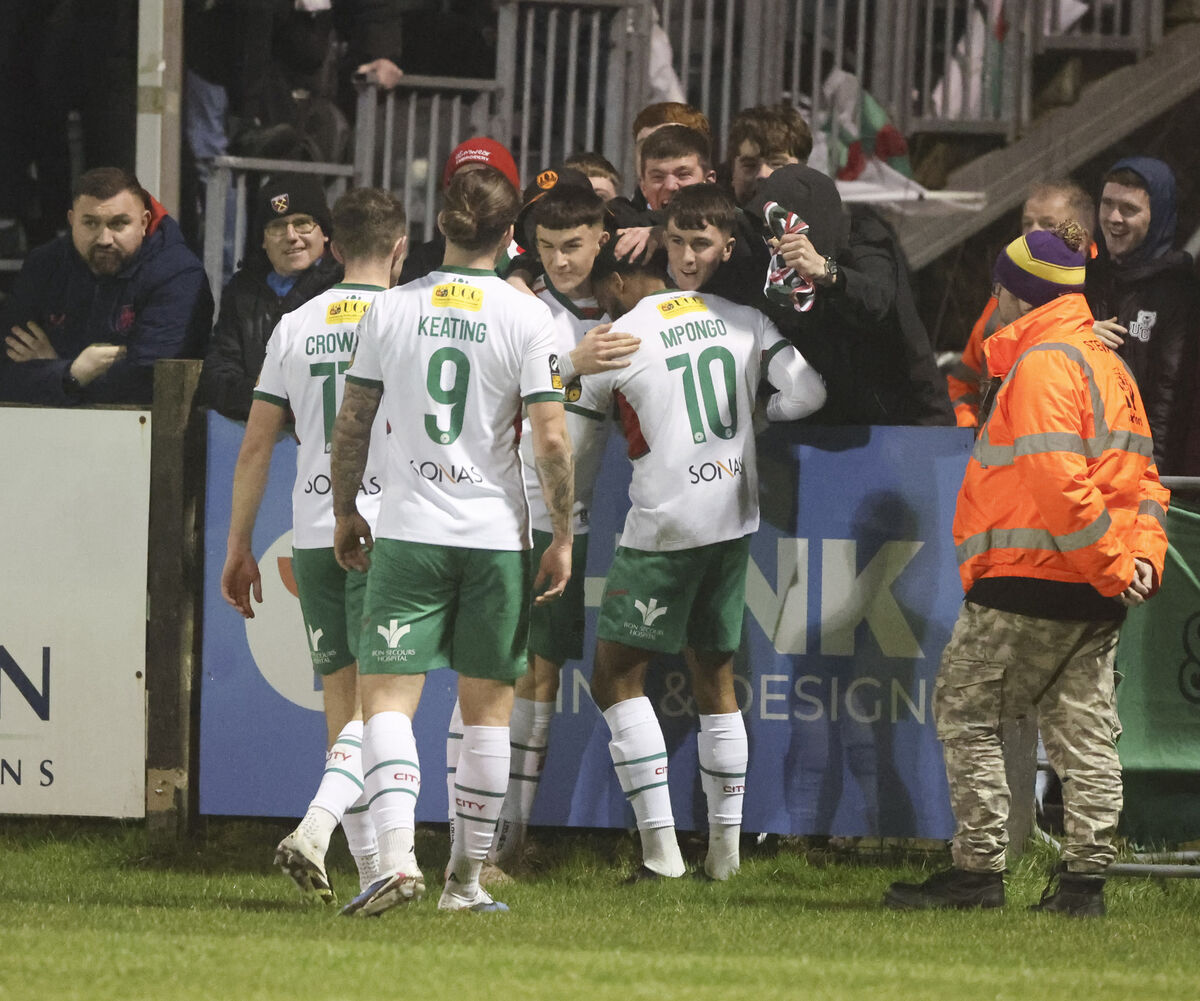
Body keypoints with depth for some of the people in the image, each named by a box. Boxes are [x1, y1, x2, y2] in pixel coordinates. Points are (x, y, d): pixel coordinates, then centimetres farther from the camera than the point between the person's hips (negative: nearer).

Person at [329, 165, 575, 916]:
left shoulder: (392, 309, 1)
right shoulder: (526, 318, -5)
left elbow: (351, 425, 7)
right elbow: (551, 439, -8)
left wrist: (345, 511, 21)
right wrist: (563, 537, 2)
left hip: (408, 531, 0)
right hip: (496, 536, 0)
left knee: (387, 697, -3)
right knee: (488, 707, 11)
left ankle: (397, 853, -24)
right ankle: (468, 877, 15)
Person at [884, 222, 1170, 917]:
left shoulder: (1042, 363, -13)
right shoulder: (1107, 363, 18)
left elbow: (1057, 477, -23)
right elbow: (1141, 475, 17)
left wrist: (1111, 561, -19)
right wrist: (1142, 553, 4)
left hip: (1028, 578, -9)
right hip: (1095, 596, 9)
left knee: (968, 714, 0)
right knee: (1084, 730, 7)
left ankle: (979, 871, -2)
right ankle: (1085, 879, 5)